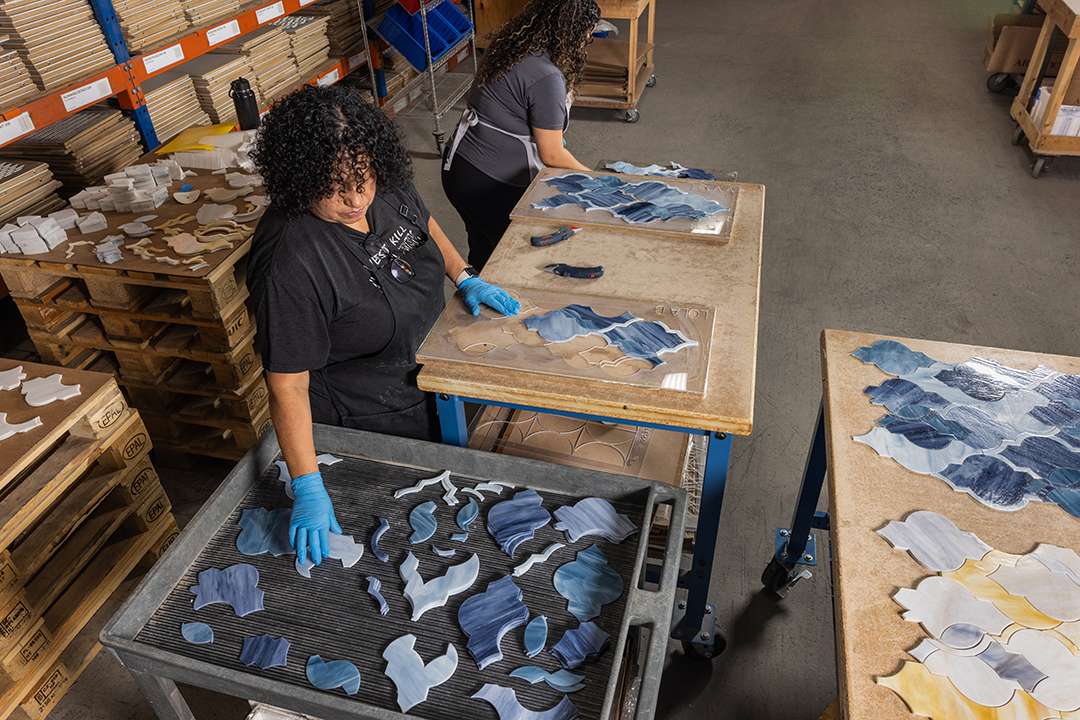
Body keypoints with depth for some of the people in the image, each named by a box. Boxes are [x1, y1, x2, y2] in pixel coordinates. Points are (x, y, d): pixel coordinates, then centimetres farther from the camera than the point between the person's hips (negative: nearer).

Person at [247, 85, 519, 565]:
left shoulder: (385, 187, -16)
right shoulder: (291, 264, -36)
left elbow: (423, 220, 8)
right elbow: (288, 384, -32)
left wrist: (465, 277, 0)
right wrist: (308, 489, -34)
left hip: (431, 364, 7)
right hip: (369, 414, -6)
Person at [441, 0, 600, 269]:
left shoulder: (512, 47, 4)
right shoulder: (546, 77, -21)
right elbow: (551, 155, -13)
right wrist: (590, 176, 2)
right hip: (494, 187, -8)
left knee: (482, 253, 25)